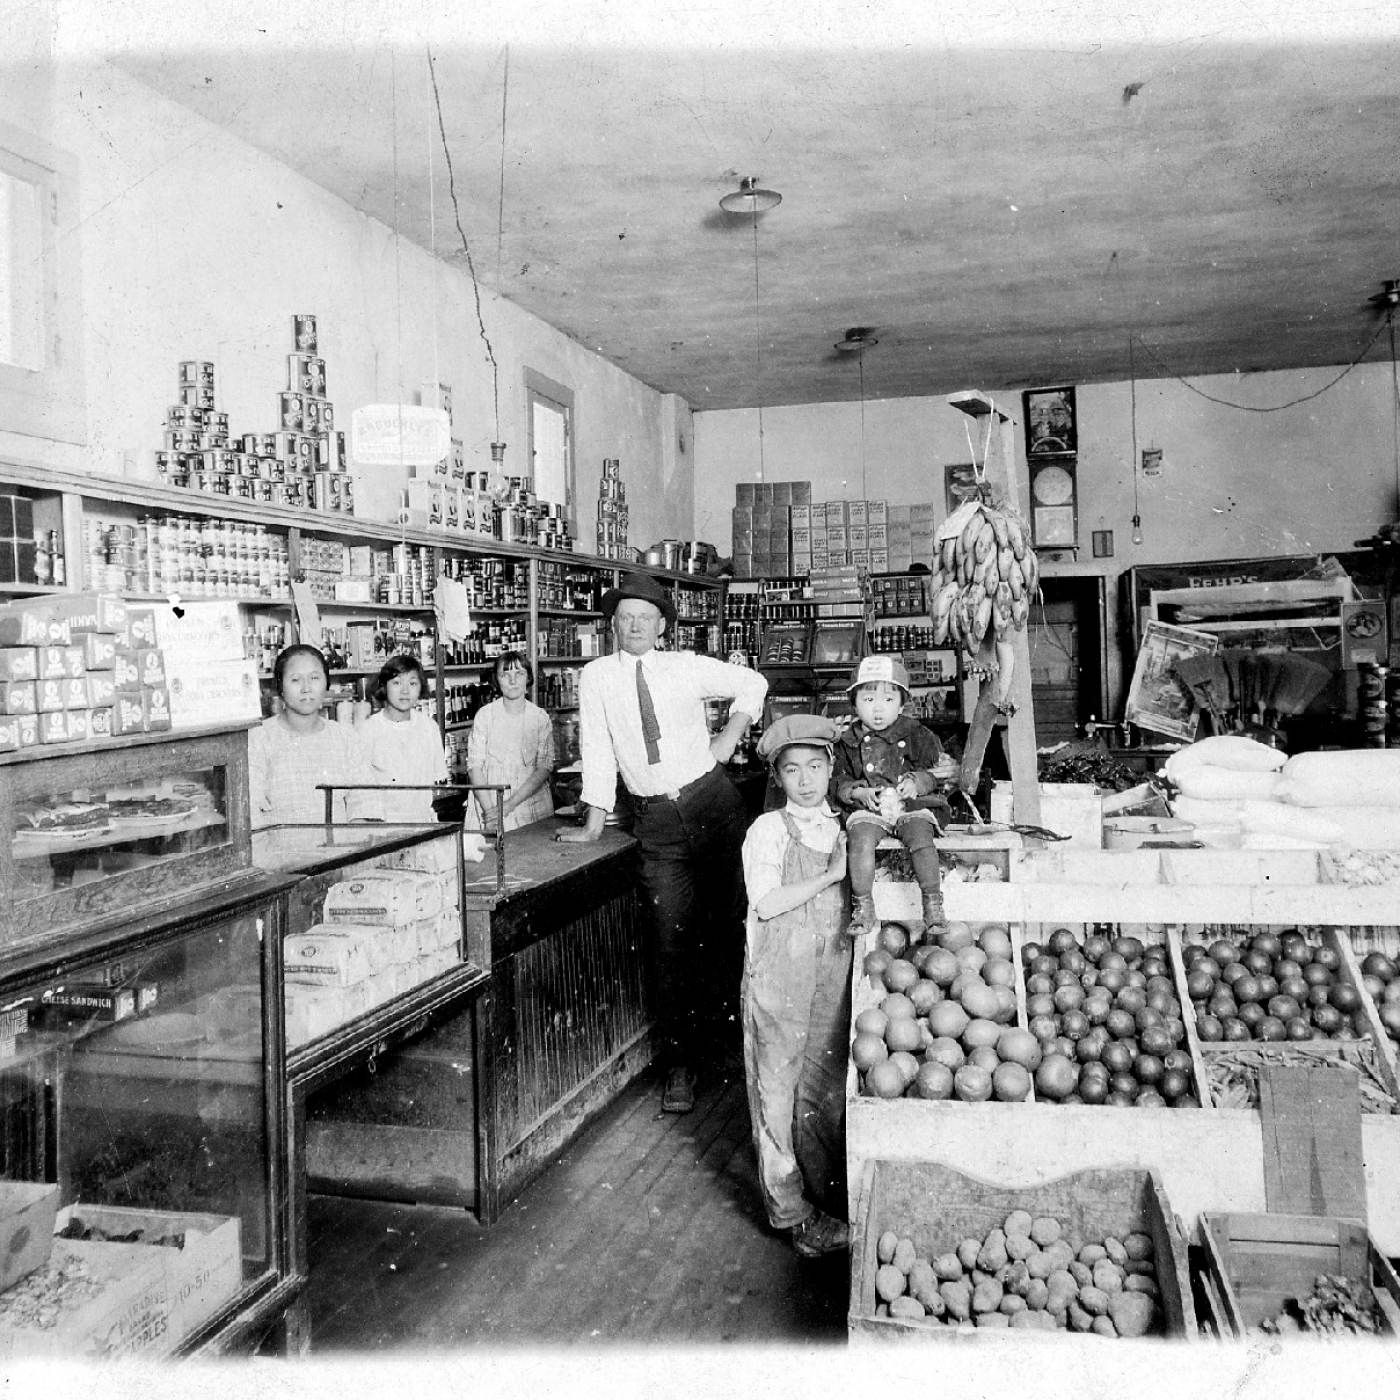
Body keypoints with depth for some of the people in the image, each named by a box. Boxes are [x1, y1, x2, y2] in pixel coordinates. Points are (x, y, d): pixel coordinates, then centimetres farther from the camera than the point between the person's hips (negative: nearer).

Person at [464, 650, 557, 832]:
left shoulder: (541, 718, 3)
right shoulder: (484, 715, 1)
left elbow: (544, 768, -3)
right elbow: (474, 766, -2)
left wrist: (509, 805, -13)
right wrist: (489, 809, -14)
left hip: (532, 809, 1)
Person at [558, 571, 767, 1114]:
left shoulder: (687, 667, 2)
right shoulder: (596, 678, 2)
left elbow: (752, 683, 16)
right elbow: (597, 749, 2)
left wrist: (732, 735, 6)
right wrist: (595, 821, 0)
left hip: (713, 802, 1)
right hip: (655, 820, -1)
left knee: (727, 922, 7)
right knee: (671, 939, -4)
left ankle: (716, 1020, 33)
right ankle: (679, 1064, 5)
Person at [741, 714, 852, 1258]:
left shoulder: (846, 828, 10)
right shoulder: (768, 830, -5)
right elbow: (765, 903, -15)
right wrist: (831, 874, -16)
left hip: (834, 971, 4)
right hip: (778, 974, -4)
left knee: (828, 1084, 12)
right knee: (778, 1087, 2)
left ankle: (825, 1189, 29)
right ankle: (790, 1209, 14)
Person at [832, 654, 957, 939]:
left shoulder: (916, 734, 6)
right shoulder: (849, 742, 9)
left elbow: (945, 767, 8)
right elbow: (839, 781, 12)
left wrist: (918, 782, -9)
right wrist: (859, 792, -8)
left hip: (913, 805, -1)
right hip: (867, 808, 1)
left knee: (921, 839, -28)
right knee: (860, 840, -27)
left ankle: (933, 903, -16)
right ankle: (863, 906, -17)